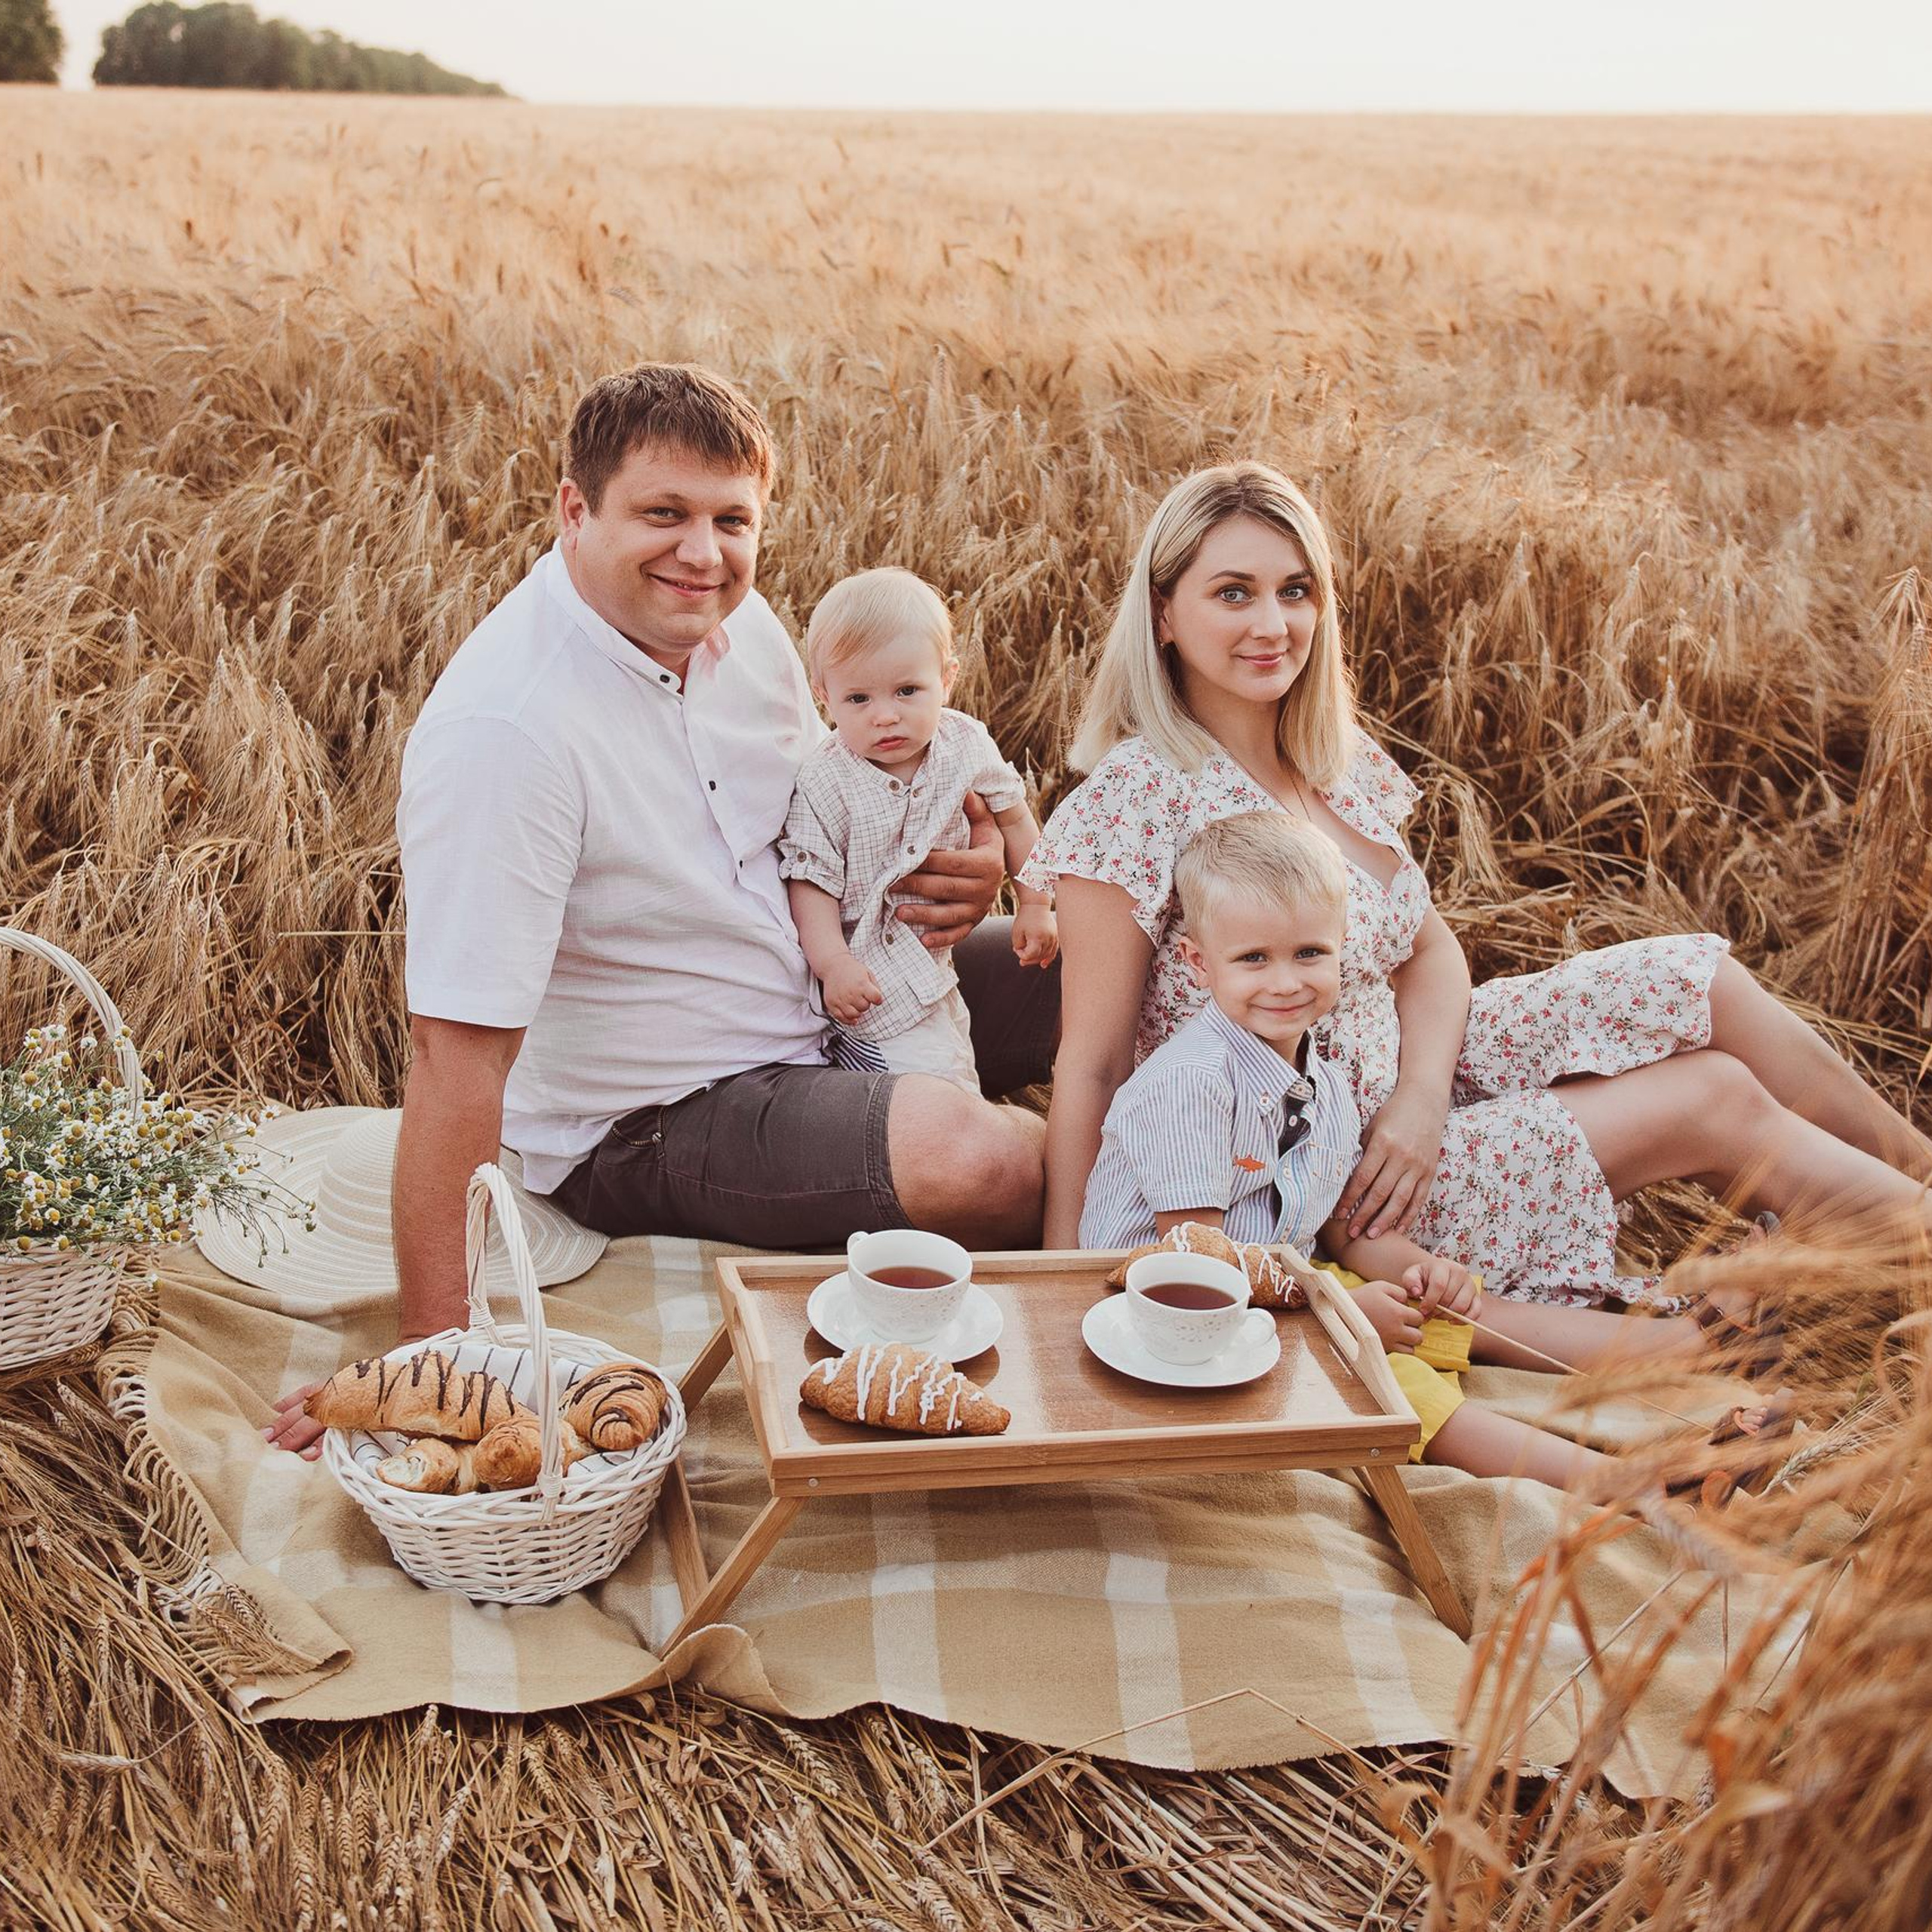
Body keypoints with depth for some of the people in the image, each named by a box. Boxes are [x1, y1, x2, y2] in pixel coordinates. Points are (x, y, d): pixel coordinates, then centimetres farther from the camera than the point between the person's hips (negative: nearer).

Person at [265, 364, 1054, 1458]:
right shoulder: (503, 728, -30)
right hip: (646, 1119, -8)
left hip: (820, 999, 8)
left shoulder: (731, 619, -5)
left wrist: (963, 865, -7)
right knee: (990, 1169, -28)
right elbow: (458, 1050, -31)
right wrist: (434, 1358, -30)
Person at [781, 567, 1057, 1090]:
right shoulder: (824, 784, -18)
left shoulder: (966, 744, -6)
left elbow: (1014, 819, 10)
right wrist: (833, 964, -27)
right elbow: (811, 882, -16)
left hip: (944, 945, 5)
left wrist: (1035, 905, 11)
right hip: (869, 972, -5)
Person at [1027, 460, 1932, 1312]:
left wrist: (1421, 1095, -12)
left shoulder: (1339, 760, 4)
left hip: (1398, 1089, 8)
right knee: (1721, 1098, -8)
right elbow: (1092, 1065, -19)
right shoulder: (1135, 799, -20)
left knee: (1699, 980, 0)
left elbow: (1429, 950, 9)